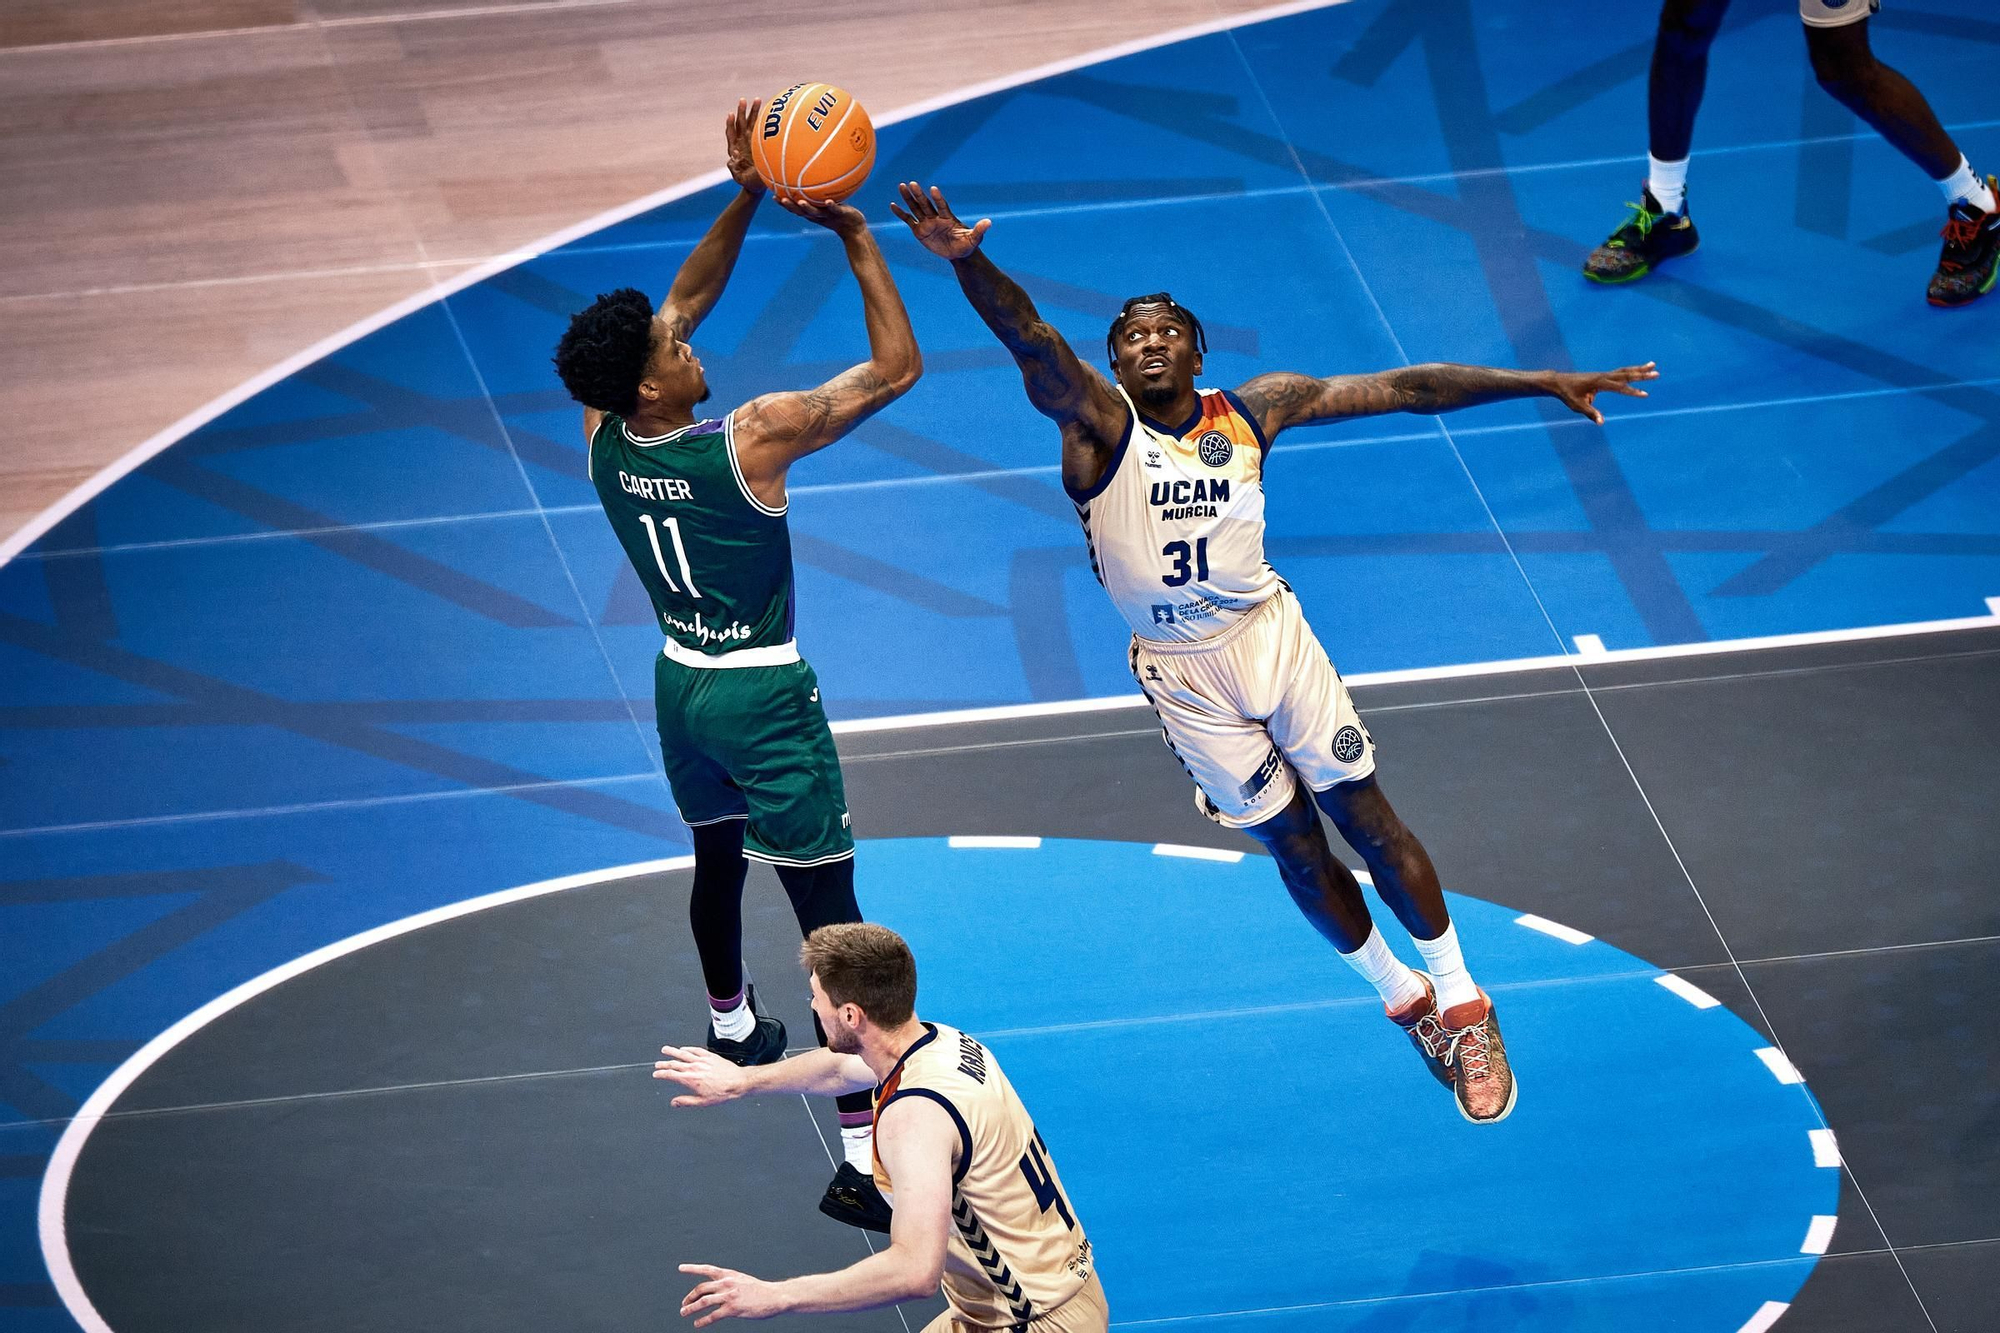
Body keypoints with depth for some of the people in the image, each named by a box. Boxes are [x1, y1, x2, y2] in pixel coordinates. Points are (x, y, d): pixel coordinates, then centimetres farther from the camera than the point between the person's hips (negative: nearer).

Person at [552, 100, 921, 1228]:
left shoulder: (604, 435, -8)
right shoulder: (752, 440, -26)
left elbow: (685, 299, 5)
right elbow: (897, 368, -21)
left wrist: (746, 197, -2)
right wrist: (857, 238, -15)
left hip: (680, 688, 7)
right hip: (765, 701, -7)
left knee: (719, 860, 32)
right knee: (833, 917, -6)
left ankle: (733, 1029, 58)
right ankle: (866, 1158, -11)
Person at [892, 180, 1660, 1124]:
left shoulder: (1252, 410, -4)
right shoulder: (1099, 420, -13)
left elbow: (1403, 389, -1)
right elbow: (1032, 342, -33)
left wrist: (1543, 383, -1)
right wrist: (968, 264, -54)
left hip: (1270, 634, 2)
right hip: (1182, 673, -1)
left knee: (1366, 821, 4)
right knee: (1295, 848, 9)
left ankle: (1462, 1006, 20)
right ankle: (1403, 998, 30)